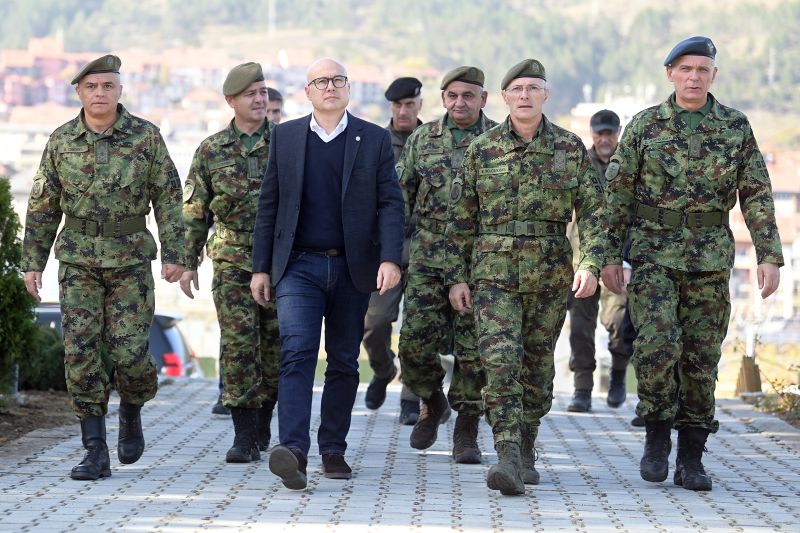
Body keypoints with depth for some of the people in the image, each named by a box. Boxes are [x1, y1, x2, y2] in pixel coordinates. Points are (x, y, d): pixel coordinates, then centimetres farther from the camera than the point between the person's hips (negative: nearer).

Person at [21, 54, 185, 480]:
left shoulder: (146, 137, -1)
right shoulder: (61, 141, 4)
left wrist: (173, 254, -8)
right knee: (81, 351, -7)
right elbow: (42, 207, 9)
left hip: (131, 260, -2)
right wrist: (32, 262, 6)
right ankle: (96, 452, -3)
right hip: (78, 261, 2)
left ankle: (132, 410, 26)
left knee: (128, 351, -8)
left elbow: (168, 197, 0)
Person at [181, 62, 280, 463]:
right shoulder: (211, 151, 5)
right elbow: (195, 211, 9)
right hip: (232, 263, 0)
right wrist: (188, 261, 5)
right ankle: (245, 436, -6)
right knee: (239, 343, -8)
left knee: (275, 346, 5)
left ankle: (262, 425, 23)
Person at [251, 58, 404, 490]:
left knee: (344, 361, 8)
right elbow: (269, 205, 9)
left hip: (352, 268, 1)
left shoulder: (374, 139, 5)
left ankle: (333, 449, 18)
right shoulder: (284, 137, 7)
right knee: (297, 352, -16)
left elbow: (390, 203, 0)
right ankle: (293, 450, -26)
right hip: (299, 265, -1)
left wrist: (390, 259, -13)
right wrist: (261, 267, 5)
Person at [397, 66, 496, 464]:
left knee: (473, 349, -1)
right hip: (427, 260, 2)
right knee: (416, 342, -5)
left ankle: (466, 427, 11)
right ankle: (432, 402, 22)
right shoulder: (421, 140, 9)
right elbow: (401, 198, 13)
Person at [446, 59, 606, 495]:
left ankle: (525, 450, 23)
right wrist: (456, 276, 3)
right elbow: (461, 218, 7)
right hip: (493, 274, -1)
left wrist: (590, 263, -10)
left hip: (550, 276, 1)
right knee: (500, 361, -15)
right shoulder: (481, 150, 3)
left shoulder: (571, 148, 4)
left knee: (537, 366, 9)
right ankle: (508, 459, -22)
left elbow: (592, 210, 3)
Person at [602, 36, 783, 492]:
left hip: (711, 258, 1)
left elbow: (757, 195, 3)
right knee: (657, 344, -18)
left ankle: (691, 458, 12)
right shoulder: (645, 126, 2)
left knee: (702, 358, 3)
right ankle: (657, 436, 2)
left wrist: (770, 256, -5)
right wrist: (610, 255, 1)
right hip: (653, 254, -1)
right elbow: (618, 193, 5)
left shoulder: (736, 128, 4)